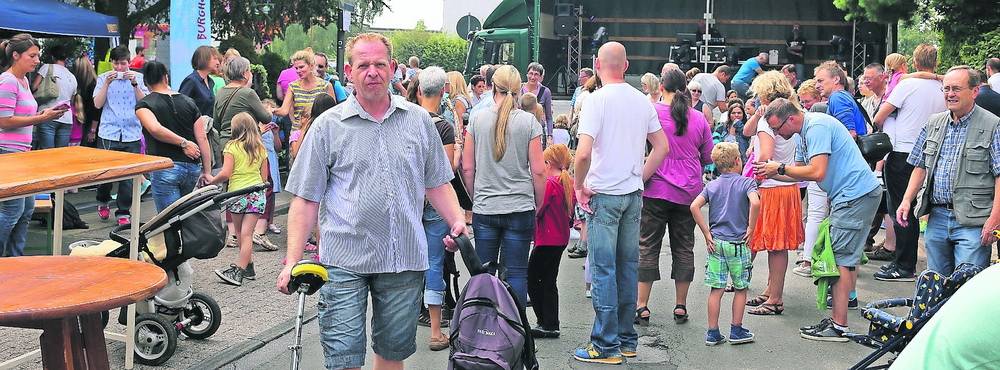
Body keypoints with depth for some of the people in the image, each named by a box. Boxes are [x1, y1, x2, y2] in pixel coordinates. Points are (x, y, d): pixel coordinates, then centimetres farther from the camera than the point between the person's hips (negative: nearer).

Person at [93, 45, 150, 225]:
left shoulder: (139, 78, 6)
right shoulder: (103, 78, 6)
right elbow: (98, 104, -2)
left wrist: (134, 84, -15)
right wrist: (107, 83, -13)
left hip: (132, 134, 0)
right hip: (108, 134, 0)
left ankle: (123, 212, 11)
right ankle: (102, 202, 30)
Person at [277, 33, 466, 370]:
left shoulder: (419, 120, 8)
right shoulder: (328, 126, 0)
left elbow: (437, 183, 14)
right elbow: (306, 199, 0)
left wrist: (458, 222, -3)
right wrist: (292, 262, -7)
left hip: (405, 260, 3)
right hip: (345, 261, -2)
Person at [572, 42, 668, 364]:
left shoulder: (597, 99, -12)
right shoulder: (642, 101, 6)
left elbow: (583, 153, -21)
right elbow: (662, 147, 12)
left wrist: (579, 186, -8)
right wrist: (640, 178, 15)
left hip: (603, 193, -6)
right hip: (633, 194, 6)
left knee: (603, 270, -1)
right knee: (628, 266, 13)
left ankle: (606, 345, 2)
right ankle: (627, 339, 21)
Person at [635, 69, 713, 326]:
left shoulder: (652, 112, -7)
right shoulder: (698, 118, 3)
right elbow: (708, 157, 11)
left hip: (656, 189, -3)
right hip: (688, 191, 3)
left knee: (648, 246, 3)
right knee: (683, 247, 10)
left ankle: (642, 306, 3)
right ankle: (680, 306, 14)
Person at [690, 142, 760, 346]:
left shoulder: (712, 185, 7)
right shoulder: (746, 182, -4)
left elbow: (694, 207, -6)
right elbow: (755, 203, -23)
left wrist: (707, 233, -3)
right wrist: (750, 228, -12)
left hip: (716, 243, 3)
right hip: (738, 244, -3)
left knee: (716, 289, 6)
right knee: (741, 288, 10)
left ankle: (712, 333, 9)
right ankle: (736, 331, 16)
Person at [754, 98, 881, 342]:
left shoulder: (817, 127, -17)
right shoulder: (811, 127, 15)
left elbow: (817, 173, -25)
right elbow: (807, 172, 17)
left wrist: (780, 168, -15)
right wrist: (772, 174, 5)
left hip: (854, 196, -11)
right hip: (860, 193, 11)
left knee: (841, 258, -9)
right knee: (848, 256, 16)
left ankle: (838, 326, -7)